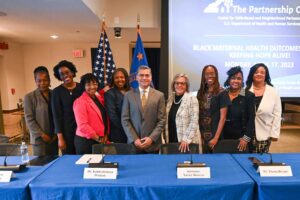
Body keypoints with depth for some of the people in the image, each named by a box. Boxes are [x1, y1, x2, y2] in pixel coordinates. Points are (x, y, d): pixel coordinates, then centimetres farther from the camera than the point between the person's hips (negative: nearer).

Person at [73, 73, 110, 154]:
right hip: (85, 141, -6)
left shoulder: (100, 98, 9)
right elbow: (82, 125, -18)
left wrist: (105, 135, 2)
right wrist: (98, 138, -13)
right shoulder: (80, 101, -12)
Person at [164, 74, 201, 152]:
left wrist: (186, 139, -17)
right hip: (172, 141, 5)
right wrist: (166, 139, 7)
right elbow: (167, 120, 12)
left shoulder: (192, 98, -8)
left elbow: (194, 121, -13)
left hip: (188, 142, -4)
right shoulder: (170, 98, 8)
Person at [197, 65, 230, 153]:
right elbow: (198, 115, 6)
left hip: (215, 135, -4)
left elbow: (223, 117, -10)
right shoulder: (200, 92, 6)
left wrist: (216, 137, -13)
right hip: (202, 135, 4)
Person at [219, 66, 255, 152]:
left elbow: (251, 119, -5)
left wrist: (246, 138, -10)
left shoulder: (249, 96, -3)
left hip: (241, 139, -2)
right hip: (224, 138, 2)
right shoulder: (222, 95, 3)